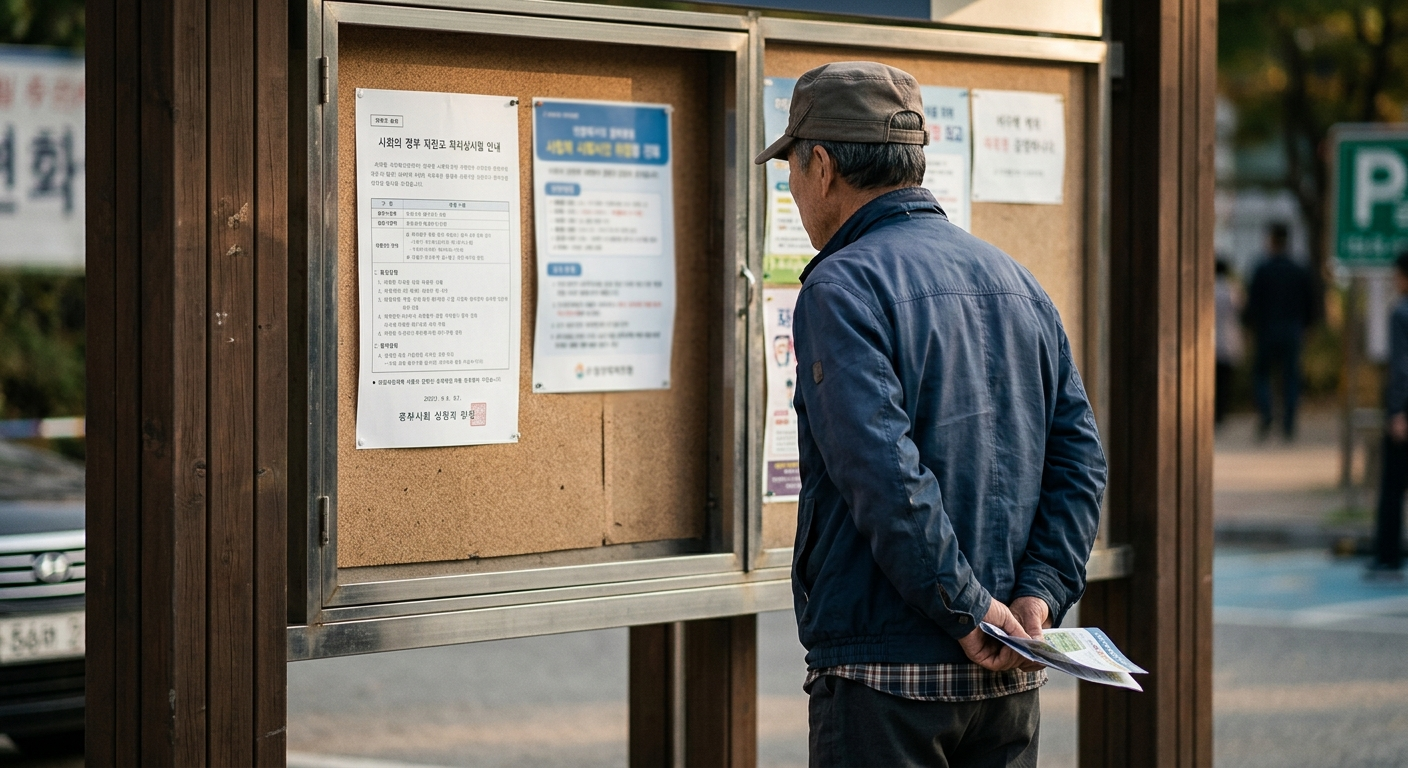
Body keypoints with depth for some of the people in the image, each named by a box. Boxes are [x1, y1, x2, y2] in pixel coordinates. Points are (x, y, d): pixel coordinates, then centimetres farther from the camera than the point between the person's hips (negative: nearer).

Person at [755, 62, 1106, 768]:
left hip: (884, 681, -7)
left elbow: (885, 476, -21)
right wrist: (1040, 590, 0)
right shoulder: (1014, 280, 13)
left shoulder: (841, 288, -11)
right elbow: (1078, 453, 9)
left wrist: (967, 608, -15)